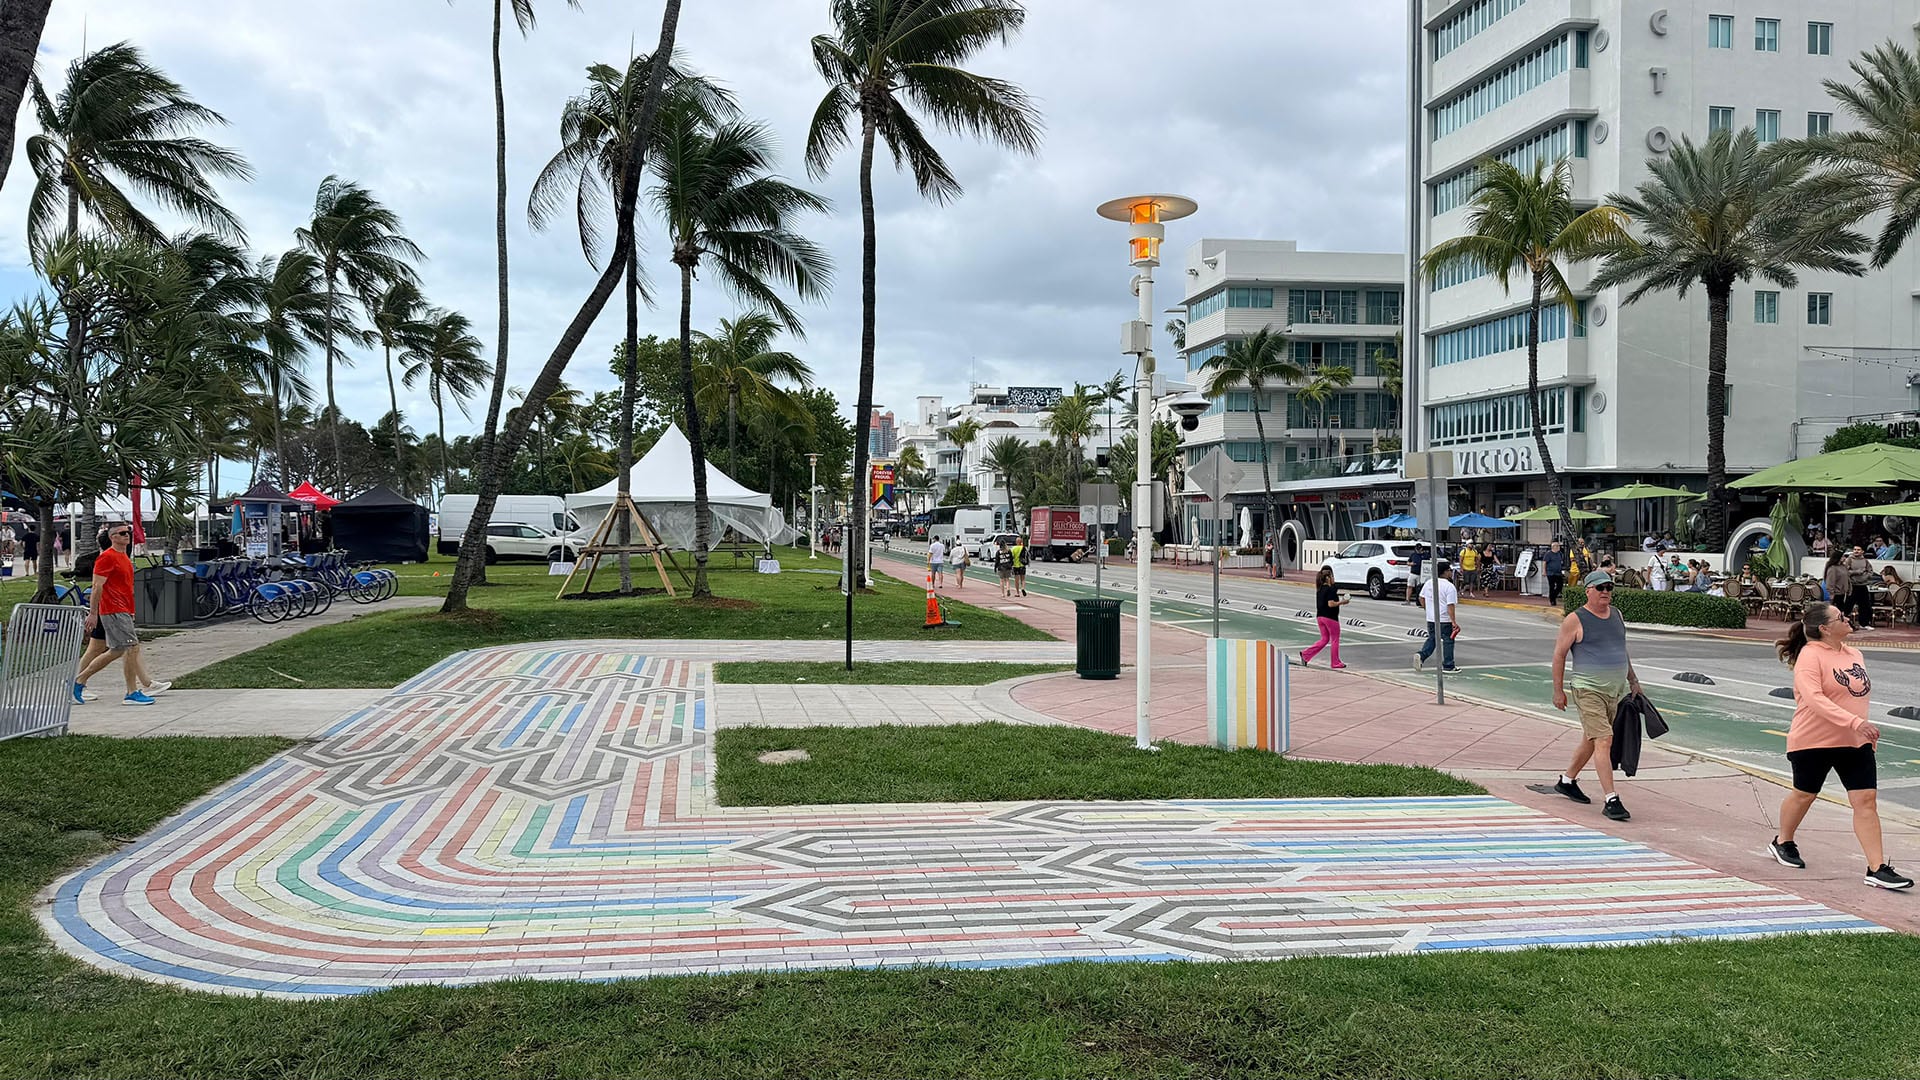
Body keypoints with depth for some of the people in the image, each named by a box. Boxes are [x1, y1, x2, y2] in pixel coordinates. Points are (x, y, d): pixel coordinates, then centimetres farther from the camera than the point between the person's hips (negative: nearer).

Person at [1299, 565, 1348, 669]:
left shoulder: (1319, 589, 9)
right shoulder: (1331, 589, -16)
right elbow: (1331, 604, -23)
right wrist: (1341, 602, -12)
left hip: (1320, 616, 8)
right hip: (1330, 617, -8)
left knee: (1324, 640, 15)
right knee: (1335, 640, 7)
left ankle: (1305, 654, 3)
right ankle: (1336, 663, 15)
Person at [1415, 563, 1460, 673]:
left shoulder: (1428, 583, 4)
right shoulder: (1449, 587, -16)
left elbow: (1421, 598, 14)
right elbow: (1450, 606, -20)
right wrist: (1454, 622, -18)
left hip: (1430, 619, 6)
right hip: (1445, 620, -6)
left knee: (1432, 639, 17)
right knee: (1448, 641, 5)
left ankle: (1421, 656, -3)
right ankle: (1448, 666, 10)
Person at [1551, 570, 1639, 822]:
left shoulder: (1616, 615, 12)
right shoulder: (1575, 620, -9)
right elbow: (1559, 654, -6)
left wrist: (1633, 680, 25)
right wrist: (1558, 690, -8)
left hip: (1616, 688, 7)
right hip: (1589, 690, -7)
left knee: (1591, 739, 17)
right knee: (1603, 740, -15)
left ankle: (1567, 780, 35)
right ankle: (1611, 800, -16)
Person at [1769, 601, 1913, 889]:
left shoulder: (1855, 654, 8)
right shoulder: (1810, 656, -16)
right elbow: (1814, 698, -28)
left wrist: (1868, 731, 19)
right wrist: (1855, 722, -35)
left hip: (1855, 742, 6)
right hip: (1813, 741, -6)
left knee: (1866, 800, -3)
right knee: (1804, 794, 11)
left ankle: (1877, 869, -3)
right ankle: (1783, 842, 36)